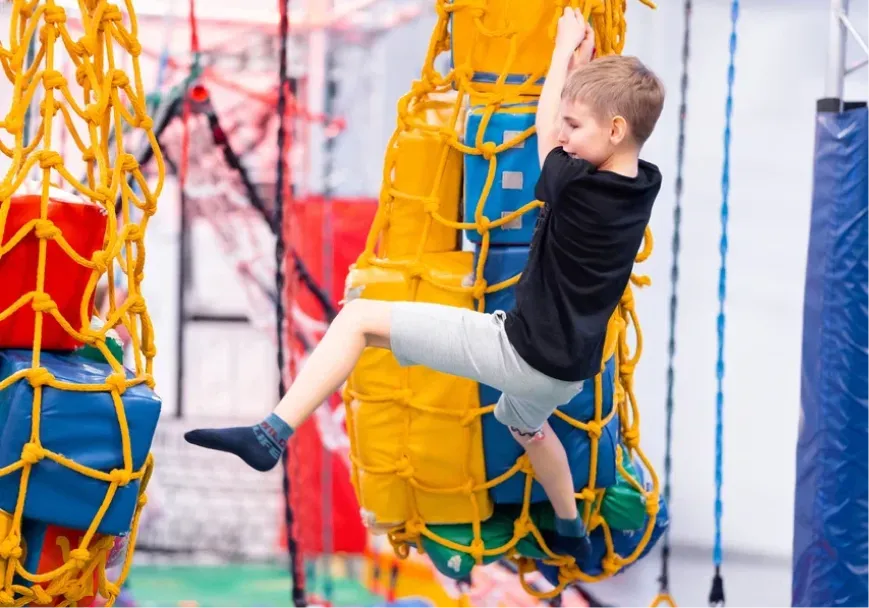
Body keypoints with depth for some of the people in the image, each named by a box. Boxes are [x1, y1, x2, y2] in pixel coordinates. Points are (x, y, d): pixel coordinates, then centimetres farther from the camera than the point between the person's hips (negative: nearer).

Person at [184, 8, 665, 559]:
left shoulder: (578, 189, -23)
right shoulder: (645, 186, -3)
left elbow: (546, 131, -1)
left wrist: (566, 48, 12)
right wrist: (587, 65, 14)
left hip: (521, 351, -8)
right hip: (568, 369, 9)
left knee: (358, 319, -10)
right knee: (527, 423, 44)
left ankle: (270, 436, -19)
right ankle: (571, 531, 61)